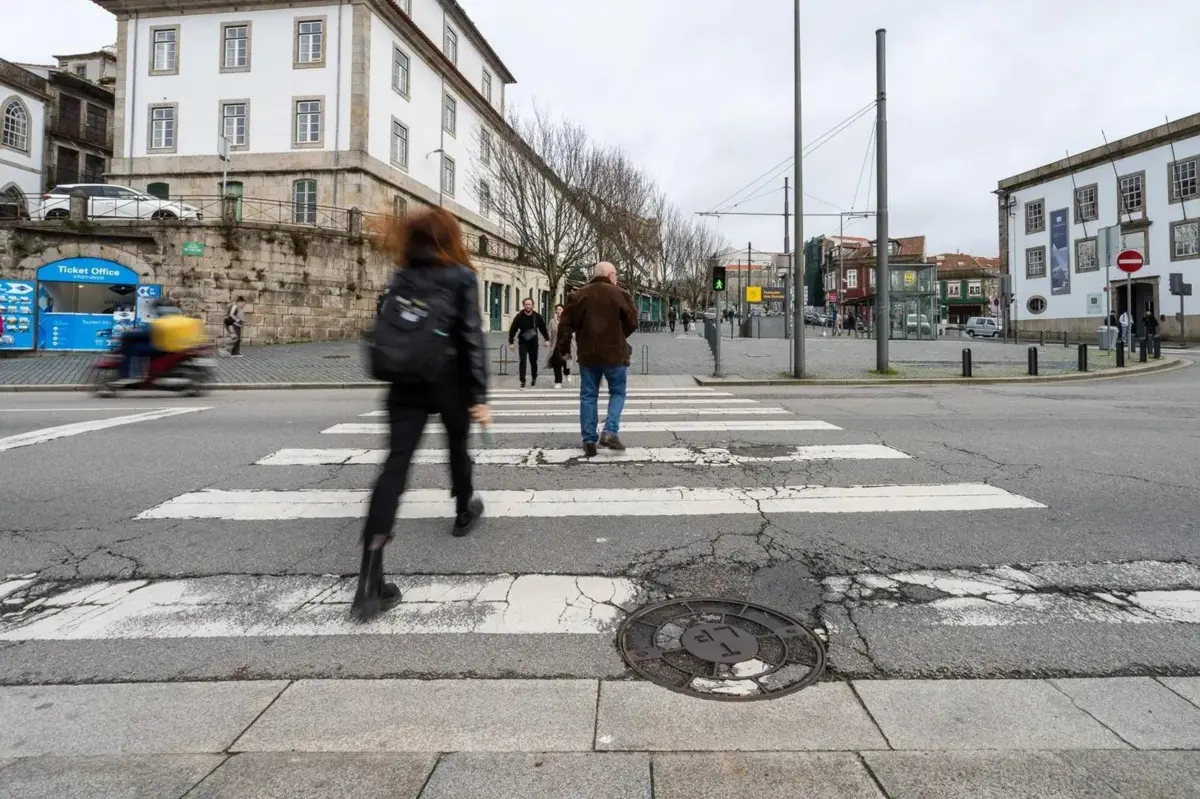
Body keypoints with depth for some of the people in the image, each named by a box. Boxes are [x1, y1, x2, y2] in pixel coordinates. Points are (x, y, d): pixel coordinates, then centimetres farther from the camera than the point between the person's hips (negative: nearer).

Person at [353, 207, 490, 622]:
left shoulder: (401, 277, 10)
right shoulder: (461, 276, -3)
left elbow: (385, 331, 11)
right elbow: (471, 337, -10)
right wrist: (479, 395, -10)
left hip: (406, 382, 3)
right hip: (449, 382, -2)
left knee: (395, 465, -7)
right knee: (457, 447, 24)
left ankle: (370, 580, -15)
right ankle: (464, 511, 49)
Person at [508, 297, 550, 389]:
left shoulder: (537, 316, -4)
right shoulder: (519, 317, -10)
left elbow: (543, 328, 5)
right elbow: (512, 330, -5)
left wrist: (547, 339, -1)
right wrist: (511, 342, -7)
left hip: (533, 342, 2)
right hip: (523, 342, -2)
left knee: (533, 361, 11)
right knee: (522, 361, -11)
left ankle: (534, 378, 32)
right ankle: (522, 381, -8)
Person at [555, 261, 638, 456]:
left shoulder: (578, 295, 4)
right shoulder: (621, 294, -4)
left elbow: (565, 324, 2)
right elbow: (632, 323, 0)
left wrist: (563, 347, 14)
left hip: (588, 354, 3)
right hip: (614, 354, -2)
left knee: (588, 396, 10)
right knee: (618, 392, 12)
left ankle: (589, 440, 8)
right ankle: (610, 432, -4)